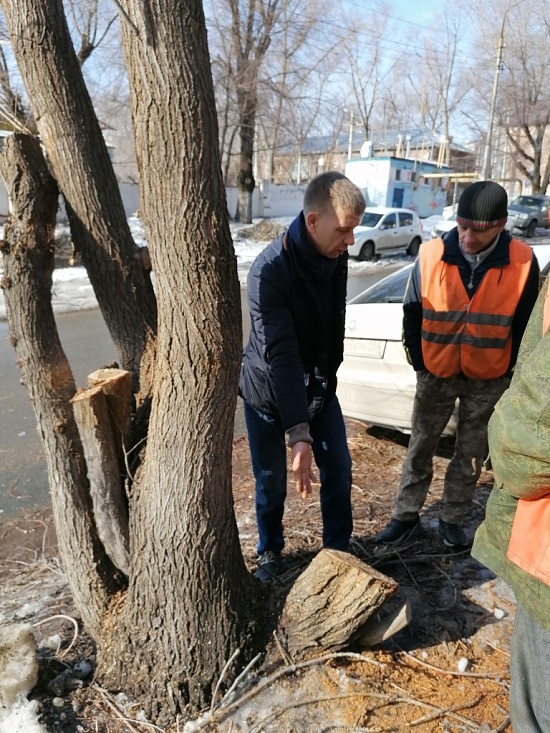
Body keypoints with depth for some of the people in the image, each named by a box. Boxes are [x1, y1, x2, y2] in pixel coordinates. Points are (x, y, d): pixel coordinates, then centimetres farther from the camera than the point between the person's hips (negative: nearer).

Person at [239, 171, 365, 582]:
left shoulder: (337, 257, -8)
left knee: (338, 471, 6)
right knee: (272, 481, 9)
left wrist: (328, 376, 16)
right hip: (269, 393, -5)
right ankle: (270, 551, 35)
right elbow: (281, 355, -34)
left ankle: (338, 550, 28)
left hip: (319, 387, 5)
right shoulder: (270, 271, -28)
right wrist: (299, 433, -38)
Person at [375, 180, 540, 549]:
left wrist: (509, 373, -1)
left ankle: (452, 519, 31)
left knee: (471, 453, 13)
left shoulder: (523, 262, -15)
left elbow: (526, 323, -3)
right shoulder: (431, 256, -15)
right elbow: (412, 314, -3)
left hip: (488, 380, 0)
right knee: (421, 447, 10)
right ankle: (406, 515, 26)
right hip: (436, 375, 0)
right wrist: (420, 363, -1)